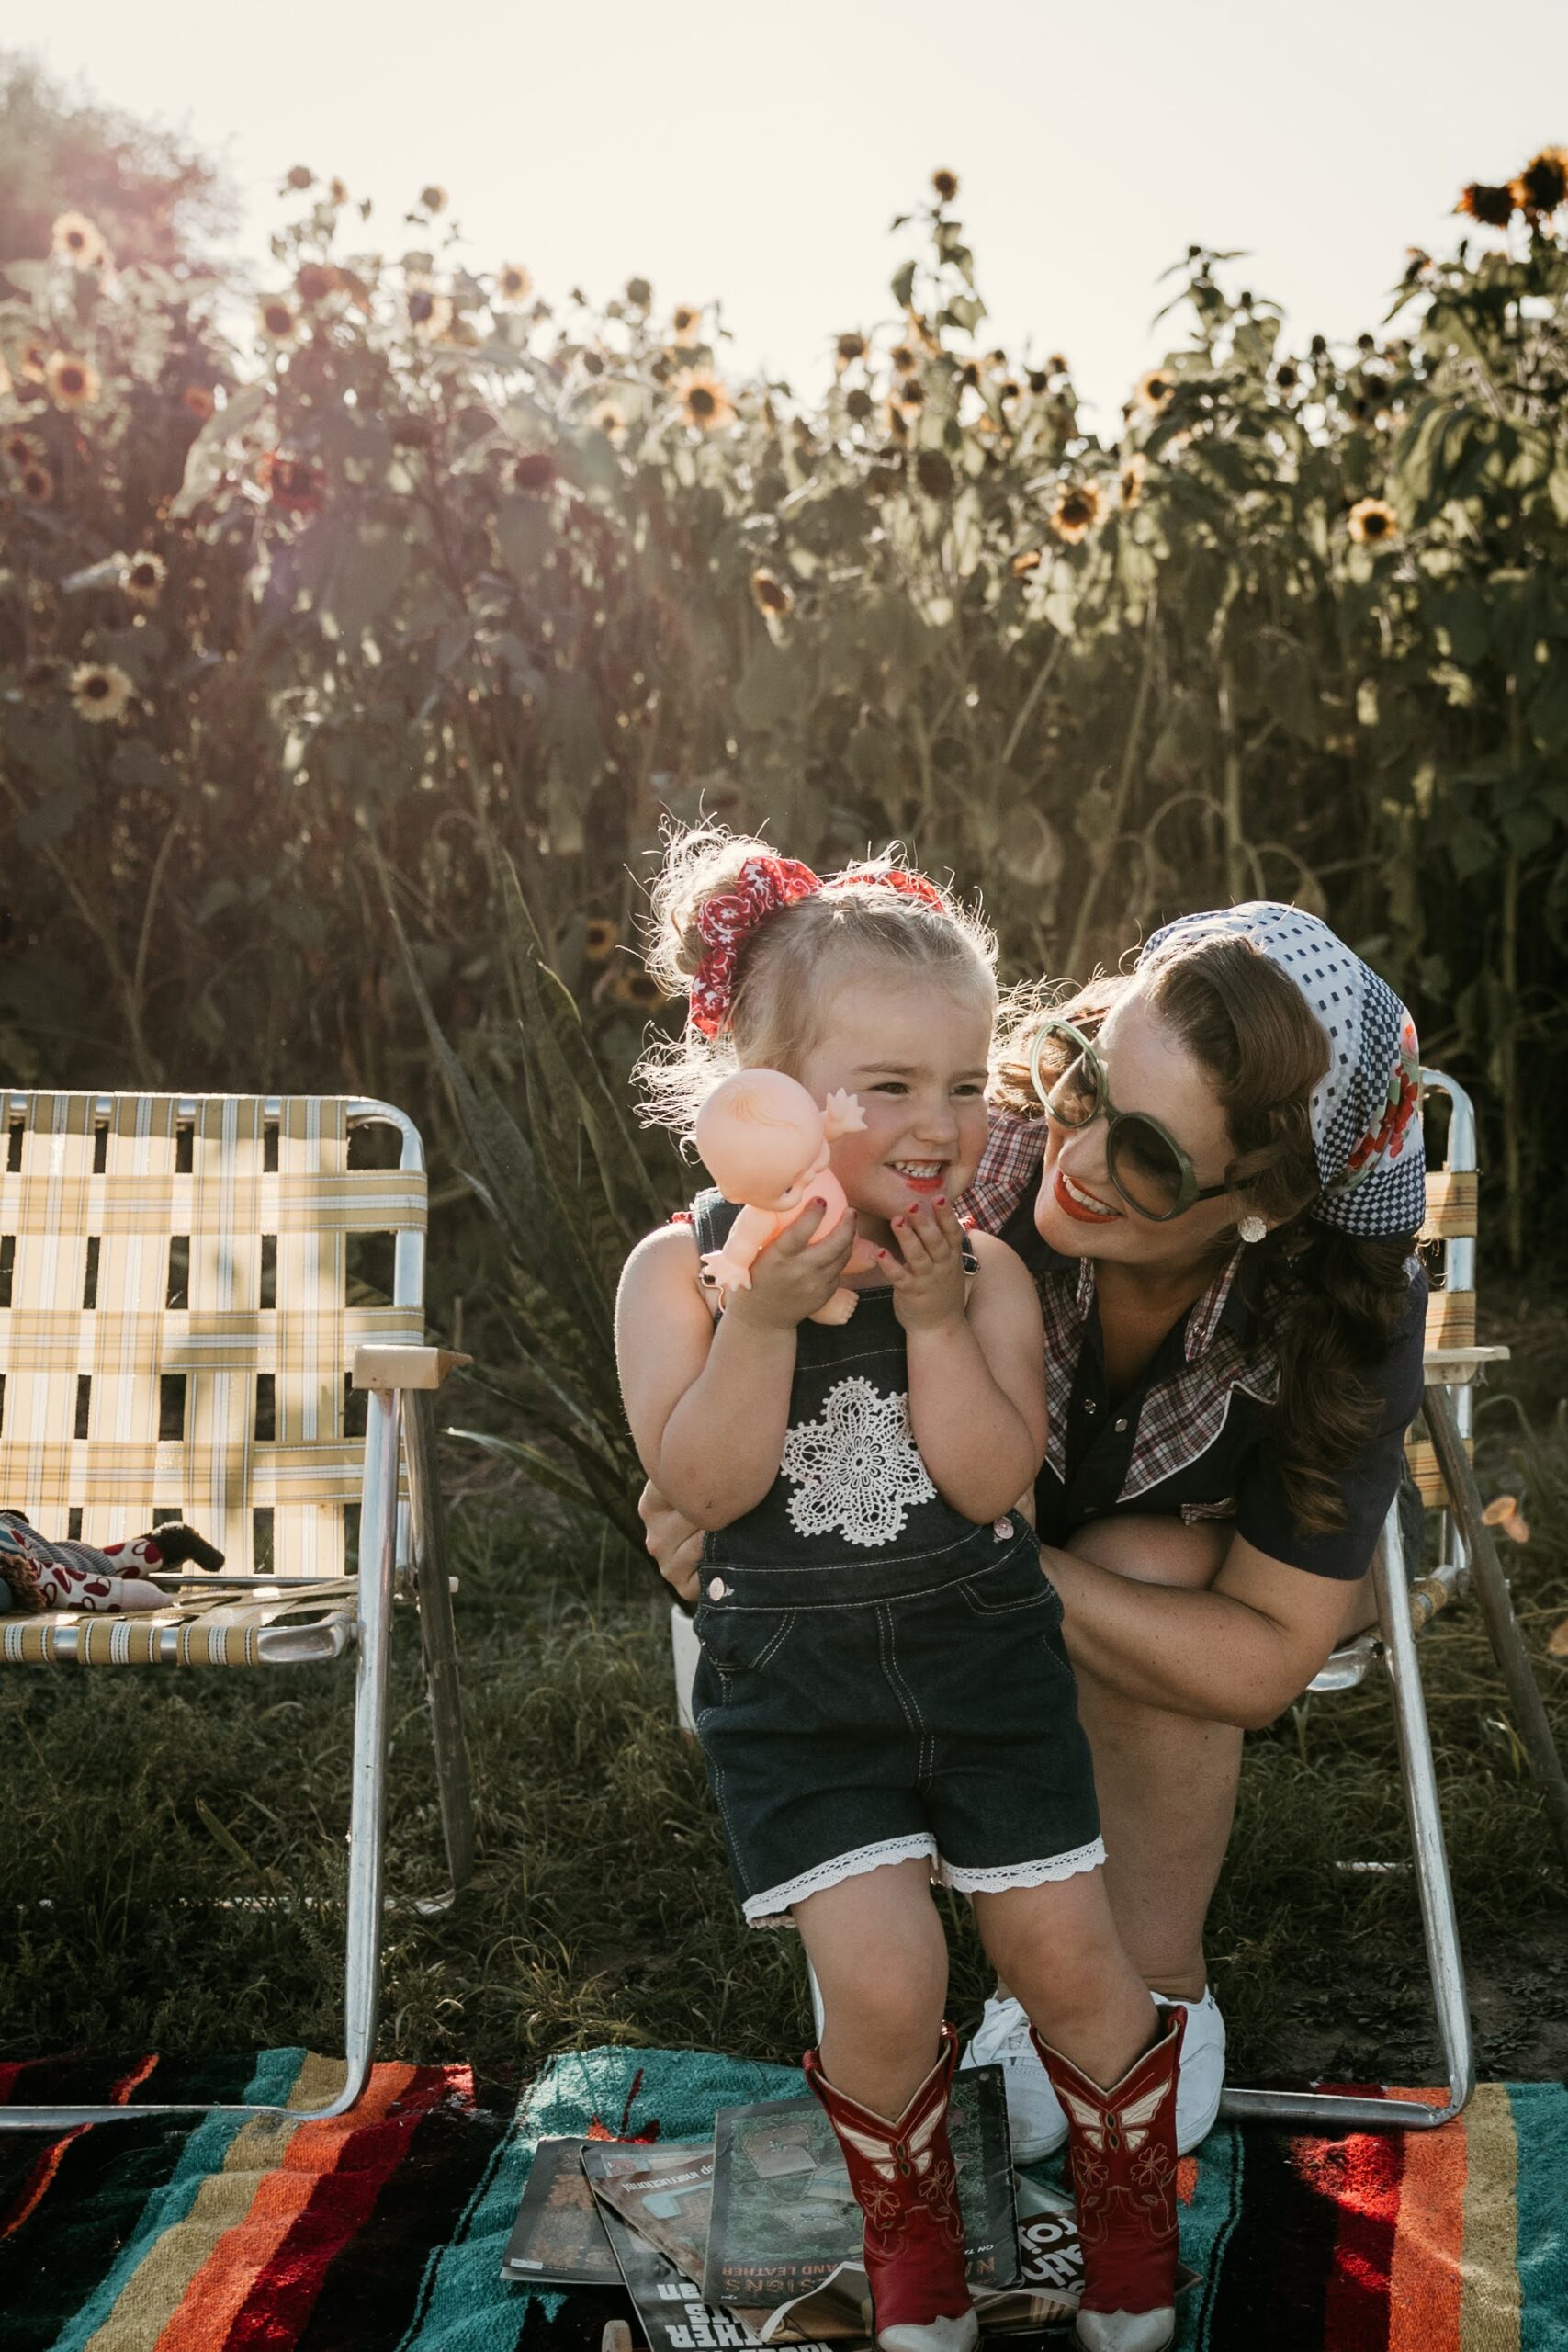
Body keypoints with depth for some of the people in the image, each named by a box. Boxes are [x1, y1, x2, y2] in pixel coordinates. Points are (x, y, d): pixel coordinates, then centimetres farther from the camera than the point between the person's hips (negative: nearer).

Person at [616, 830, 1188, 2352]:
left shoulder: (984, 1276, -6)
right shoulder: (683, 1271, -10)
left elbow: (990, 1483, -15)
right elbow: (703, 1488, -18)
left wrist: (933, 1320, -24)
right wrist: (766, 1319, -29)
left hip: (983, 1659, 2)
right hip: (792, 1685, -1)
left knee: (1066, 1957, 5)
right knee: (881, 1980, -11)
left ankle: (1131, 2213, 34)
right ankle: (909, 2224, 21)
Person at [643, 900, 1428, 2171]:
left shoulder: (1350, 1320, -35)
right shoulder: (991, 1139, -34)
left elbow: (1260, 1659, -33)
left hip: (1239, 1552, -1)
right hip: (1013, 1512, 2)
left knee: (1147, 1568, -33)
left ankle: (1163, 1989, -10)